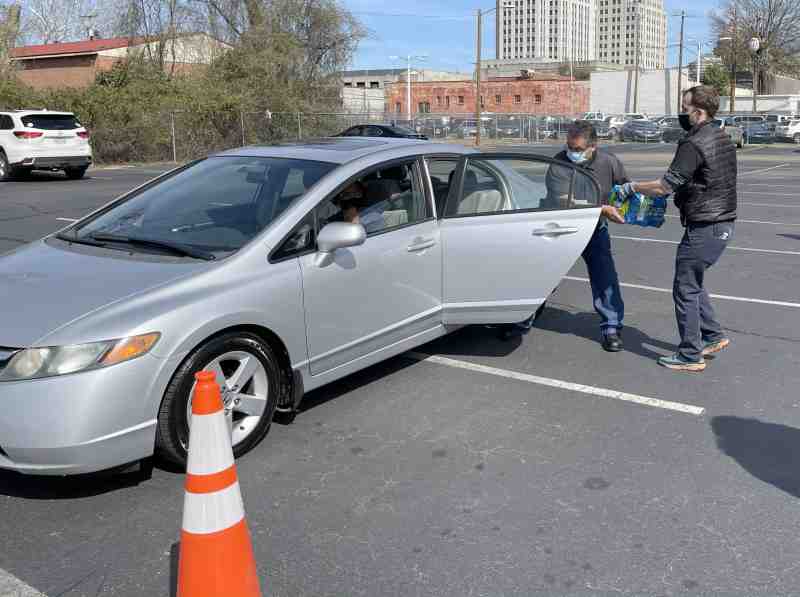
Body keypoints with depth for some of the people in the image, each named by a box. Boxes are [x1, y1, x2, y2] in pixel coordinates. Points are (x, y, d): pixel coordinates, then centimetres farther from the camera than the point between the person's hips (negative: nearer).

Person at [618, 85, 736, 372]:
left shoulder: (693, 144, -19)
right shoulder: (723, 138, 12)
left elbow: (665, 186, -20)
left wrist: (632, 187, -6)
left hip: (703, 227, -10)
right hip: (723, 223, 10)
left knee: (685, 289, 1)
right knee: (693, 284, 22)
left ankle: (690, 356, 8)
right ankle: (713, 336, 27)